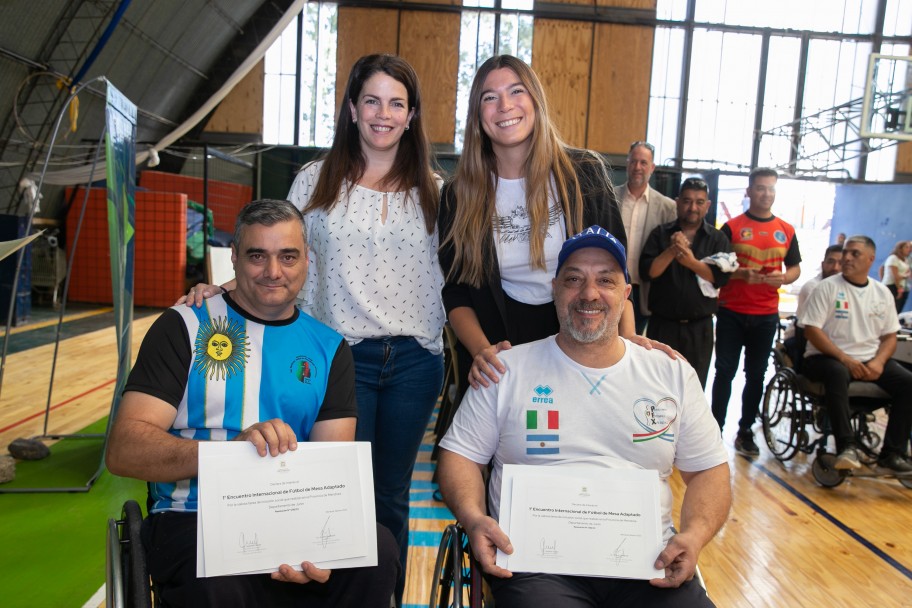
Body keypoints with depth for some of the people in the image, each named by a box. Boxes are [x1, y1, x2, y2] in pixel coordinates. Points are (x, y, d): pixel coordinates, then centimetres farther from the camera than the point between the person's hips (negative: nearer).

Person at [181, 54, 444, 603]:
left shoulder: (432, 190, 7)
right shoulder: (317, 180, 5)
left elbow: (453, 278, 8)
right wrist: (225, 287, -9)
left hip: (415, 360, 2)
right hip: (342, 357, -1)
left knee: (391, 497, 13)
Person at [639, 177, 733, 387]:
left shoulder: (718, 239, 3)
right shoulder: (660, 234, 2)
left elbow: (721, 277, -9)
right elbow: (647, 271, -9)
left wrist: (692, 262, -21)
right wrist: (671, 251, -22)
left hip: (699, 328, 0)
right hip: (662, 324, 0)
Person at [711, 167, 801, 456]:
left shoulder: (786, 230, 8)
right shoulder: (732, 226, -1)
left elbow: (795, 268, 13)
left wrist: (784, 277, -9)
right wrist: (741, 274, -21)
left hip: (766, 315, 3)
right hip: (732, 312, -3)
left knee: (756, 375, 9)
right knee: (725, 371, 1)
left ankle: (745, 431, 21)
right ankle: (716, 429, 10)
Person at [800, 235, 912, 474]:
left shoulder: (882, 293, 11)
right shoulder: (827, 287, -3)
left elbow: (890, 336, 12)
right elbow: (812, 330, -10)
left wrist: (878, 362, -9)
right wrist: (845, 359, -18)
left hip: (870, 361, 5)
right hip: (828, 357, -5)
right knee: (837, 372, -37)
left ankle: (892, 454, -11)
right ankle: (846, 447, -34)